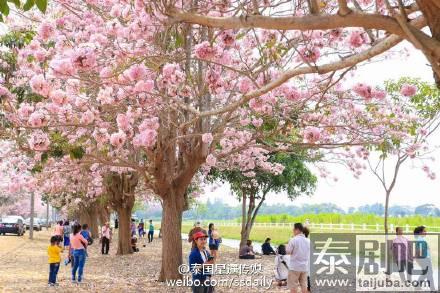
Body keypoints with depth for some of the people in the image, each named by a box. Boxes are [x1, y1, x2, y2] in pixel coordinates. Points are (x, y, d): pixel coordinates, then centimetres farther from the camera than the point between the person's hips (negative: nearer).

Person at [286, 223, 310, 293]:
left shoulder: (293, 240, -15)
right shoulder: (308, 241, 4)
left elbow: (288, 251, -10)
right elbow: (309, 253, 12)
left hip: (295, 266, -5)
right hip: (305, 266, 5)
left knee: (293, 285, 3)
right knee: (304, 284, 11)